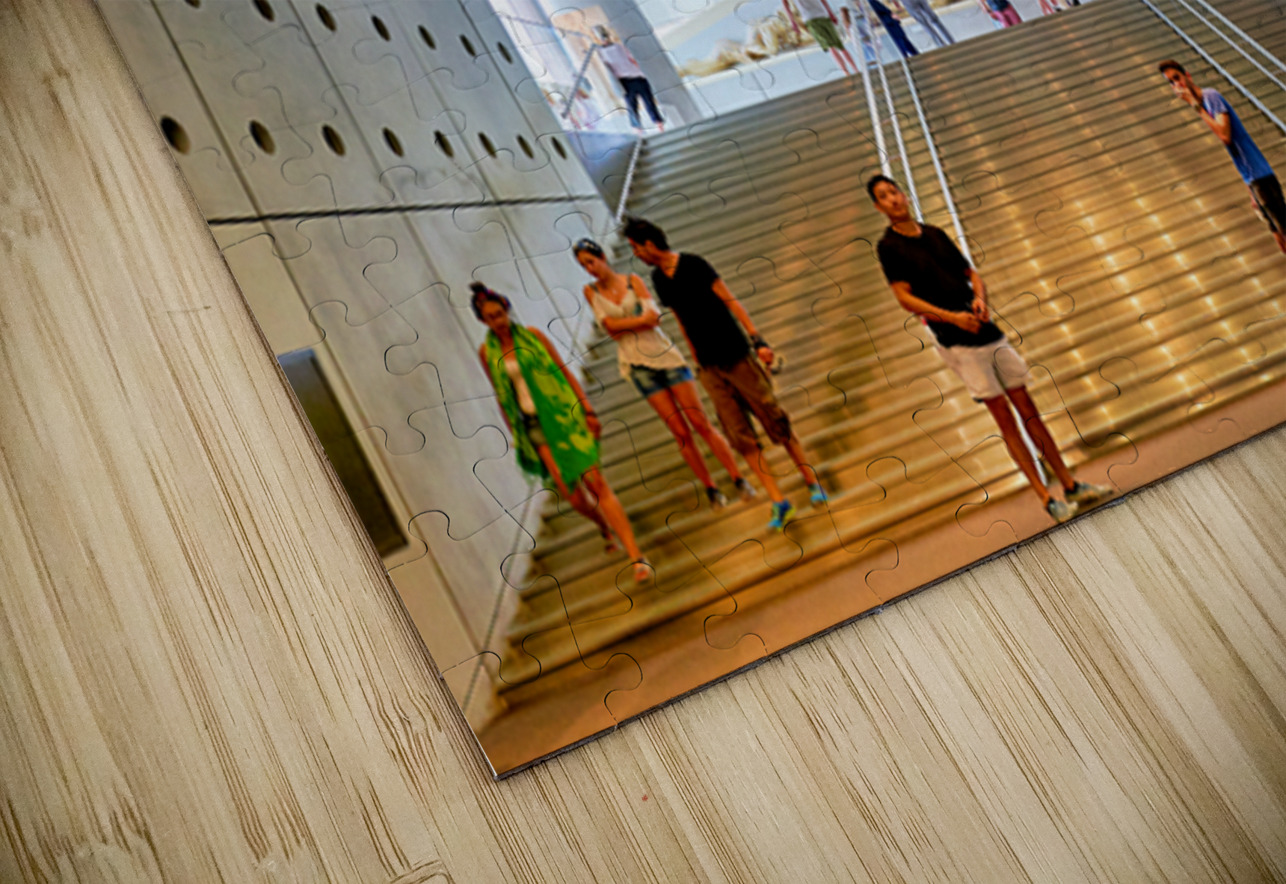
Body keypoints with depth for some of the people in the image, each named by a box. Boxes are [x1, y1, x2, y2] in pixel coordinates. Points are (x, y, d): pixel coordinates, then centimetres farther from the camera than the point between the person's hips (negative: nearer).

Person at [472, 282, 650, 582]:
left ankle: (636, 556, -16)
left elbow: (565, 372, 2)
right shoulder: (486, 352, 6)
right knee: (572, 495, -3)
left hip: (563, 415, -2)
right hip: (534, 426, 2)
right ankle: (605, 527, 31)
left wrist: (588, 410, -5)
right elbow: (501, 395, 14)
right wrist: (515, 435, 12)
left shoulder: (532, 335, 1)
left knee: (595, 481, -13)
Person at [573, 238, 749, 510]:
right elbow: (609, 325, -9)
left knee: (701, 423, -3)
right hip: (638, 365, 0)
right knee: (680, 432, -2)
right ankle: (710, 488, 9)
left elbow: (654, 316, -11)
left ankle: (739, 479, 4)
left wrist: (623, 327, -13)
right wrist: (641, 319, -11)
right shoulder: (591, 291, 4)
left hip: (664, 354, 0)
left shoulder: (632, 281, 1)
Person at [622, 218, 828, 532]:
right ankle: (778, 501, 4)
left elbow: (731, 301, -13)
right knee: (741, 435, 0)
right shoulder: (658, 279, 7)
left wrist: (758, 340, -19)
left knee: (775, 420, 0)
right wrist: (698, 361, 14)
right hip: (710, 367, 5)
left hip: (736, 355, -5)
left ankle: (812, 483, 14)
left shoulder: (693, 264, -11)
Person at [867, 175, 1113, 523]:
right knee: (1006, 420, -6)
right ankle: (1046, 499, 0)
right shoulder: (888, 246, -3)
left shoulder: (935, 234, 14)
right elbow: (905, 297, -11)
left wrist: (979, 298, -5)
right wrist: (950, 316, -22)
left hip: (987, 331, 6)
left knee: (1028, 410, 7)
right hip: (957, 342, -5)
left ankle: (1070, 485, 15)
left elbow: (970, 273, 17)